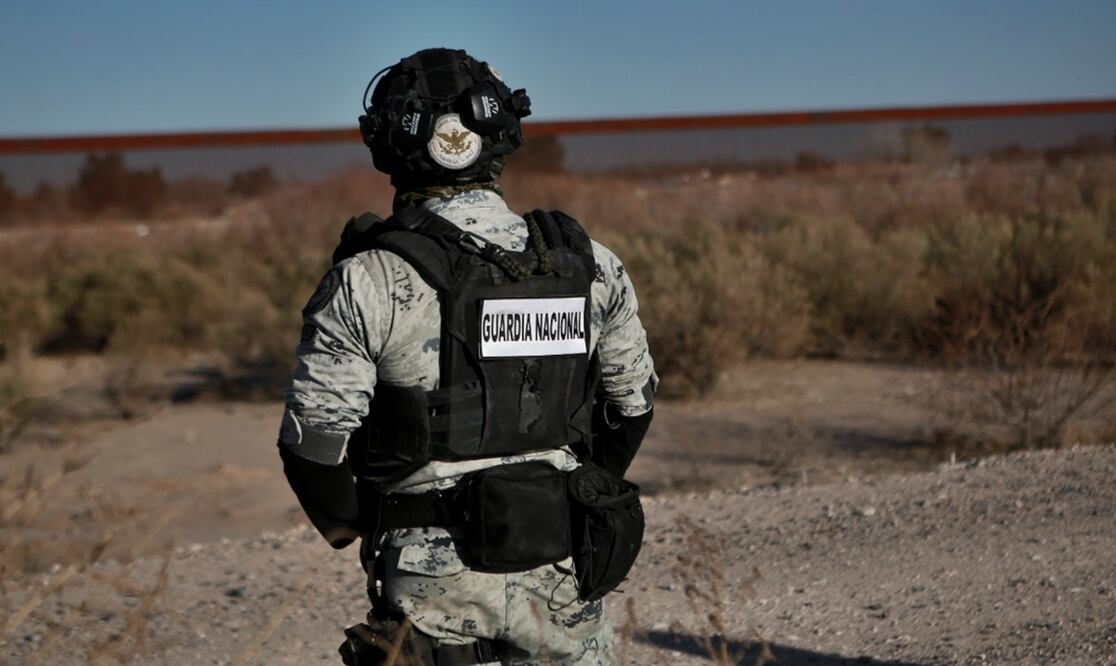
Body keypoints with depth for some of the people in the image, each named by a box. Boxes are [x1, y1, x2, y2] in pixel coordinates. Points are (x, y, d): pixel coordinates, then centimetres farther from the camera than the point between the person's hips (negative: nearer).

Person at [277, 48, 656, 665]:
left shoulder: (367, 283, -13)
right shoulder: (589, 266, -2)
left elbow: (313, 441, -10)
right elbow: (632, 405, 10)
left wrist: (353, 529, 9)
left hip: (432, 579, -2)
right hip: (563, 573, 3)